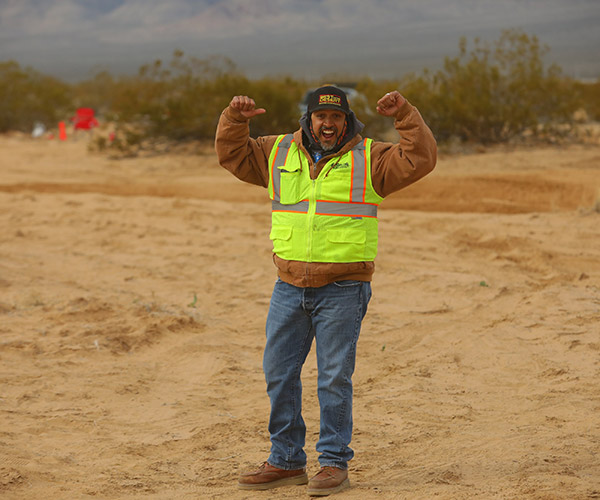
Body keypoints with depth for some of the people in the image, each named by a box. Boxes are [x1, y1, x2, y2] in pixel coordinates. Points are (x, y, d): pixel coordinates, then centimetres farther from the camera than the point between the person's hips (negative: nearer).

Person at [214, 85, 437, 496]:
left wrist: (404, 115, -19)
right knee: (278, 373, 7)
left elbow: (419, 160, -10)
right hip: (289, 288, 4)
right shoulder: (279, 154, 10)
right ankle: (286, 461, 19)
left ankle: (335, 463, 8)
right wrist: (235, 118, -2)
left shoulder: (368, 160, 0)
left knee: (334, 377, -3)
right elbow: (232, 154, 15)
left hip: (342, 290, -4)